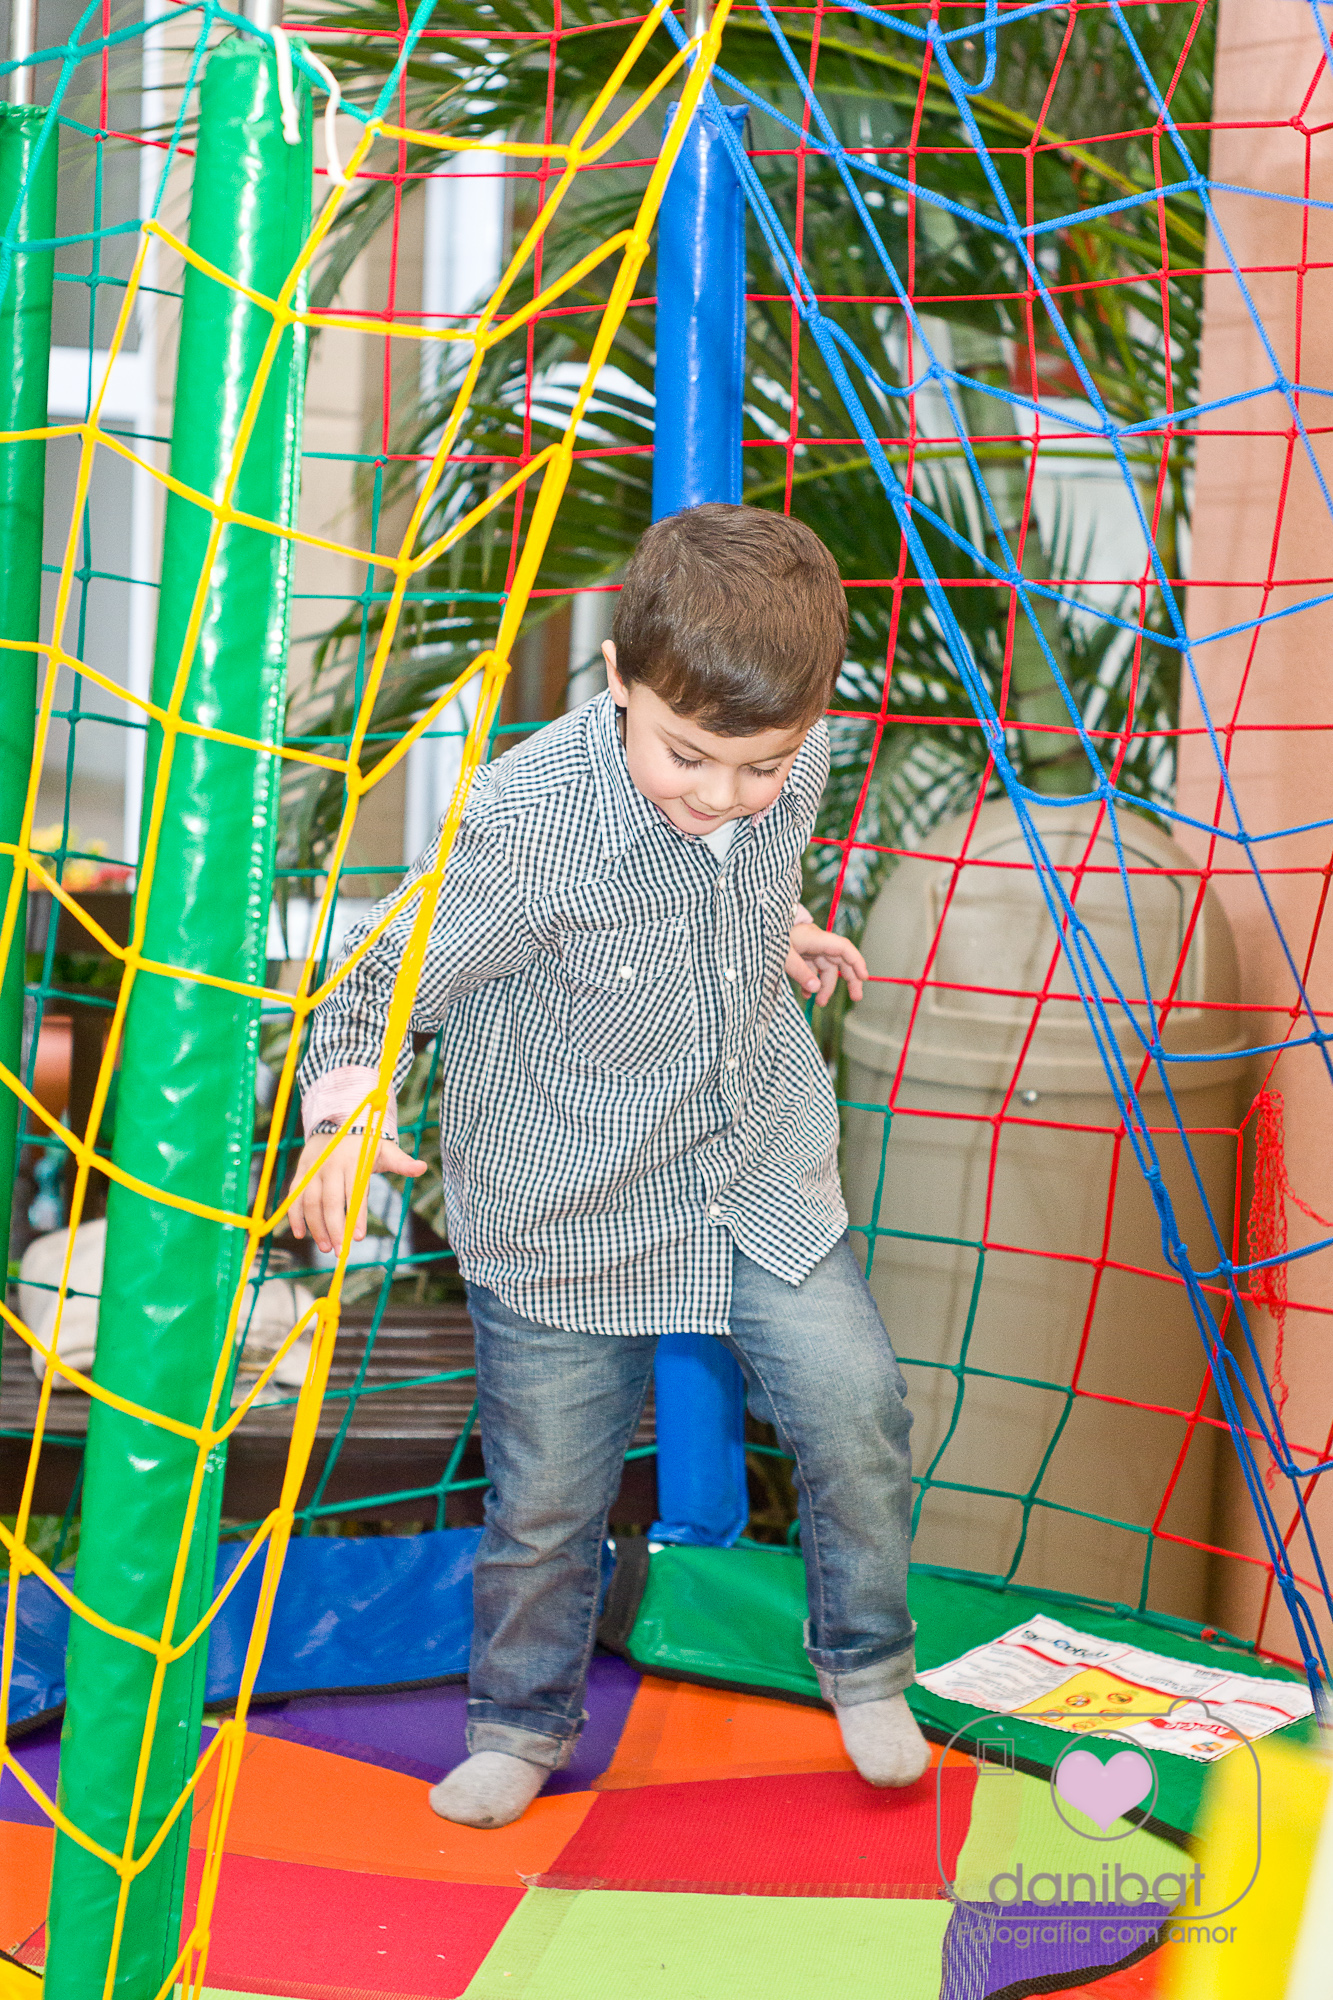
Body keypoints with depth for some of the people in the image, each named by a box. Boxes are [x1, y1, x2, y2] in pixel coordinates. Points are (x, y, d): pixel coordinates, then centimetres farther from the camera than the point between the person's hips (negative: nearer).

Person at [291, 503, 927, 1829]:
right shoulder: (524, 828, -31)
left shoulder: (794, 762, -14)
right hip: (564, 1211, -3)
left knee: (855, 1412, 1)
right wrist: (344, 1117, -37)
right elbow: (378, 985, -21)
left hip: (761, 1178, 4)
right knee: (550, 1490, 9)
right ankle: (521, 1720, 37)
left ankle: (865, 1666, 30)